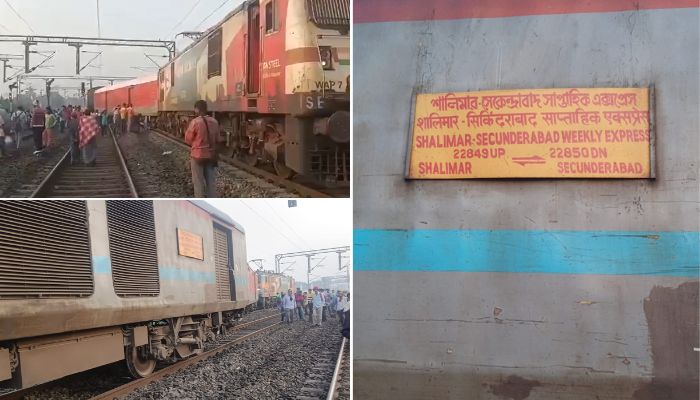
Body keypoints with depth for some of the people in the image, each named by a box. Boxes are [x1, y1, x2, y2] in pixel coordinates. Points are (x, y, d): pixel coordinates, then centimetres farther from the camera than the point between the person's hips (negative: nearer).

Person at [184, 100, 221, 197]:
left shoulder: (195, 122, -15)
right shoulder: (214, 122, 0)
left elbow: (188, 139, -5)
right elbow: (217, 140, 7)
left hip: (197, 155, -5)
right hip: (211, 155, 5)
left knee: (198, 182, 4)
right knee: (211, 181, 11)